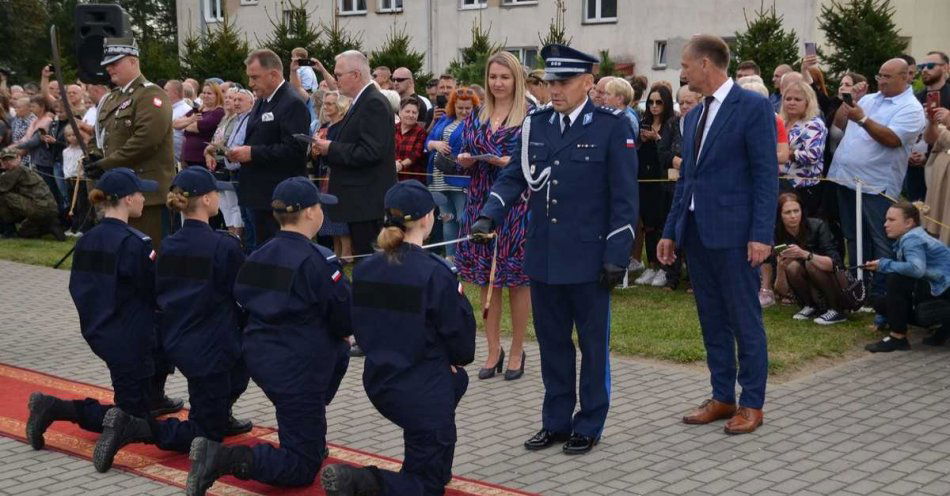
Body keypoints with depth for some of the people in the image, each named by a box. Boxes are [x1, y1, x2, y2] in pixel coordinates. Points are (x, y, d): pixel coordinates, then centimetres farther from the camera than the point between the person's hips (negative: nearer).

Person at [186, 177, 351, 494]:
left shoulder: (258, 256, 6)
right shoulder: (318, 260, -16)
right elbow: (347, 321, -13)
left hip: (258, 357, 8)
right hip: (296, 369, -8)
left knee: (338, 354, 33)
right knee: (304, 468, 2)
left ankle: (310, 437, 28)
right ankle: (226, 458, -19)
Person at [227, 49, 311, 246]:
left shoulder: (293, 105, -13)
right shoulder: (261, 102, 17)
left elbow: (294, 150, -22)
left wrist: (253, 153, -20)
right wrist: (240, 152, 5)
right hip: (259, 195, 9)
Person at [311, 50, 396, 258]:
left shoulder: (374, 103, -14)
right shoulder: (361, 102, 17)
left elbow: (370, 152, -23)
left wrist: (331, 149, -15)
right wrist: (327, 149, 4)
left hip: (368, 201, -10)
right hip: (359, 201, 10)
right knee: (361, 256, 12)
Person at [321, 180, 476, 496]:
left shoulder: (365, 270, -2)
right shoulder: (437, 273, -20)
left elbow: (360, 329, 9)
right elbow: (460, 332, -12)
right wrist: (458, 358, 12)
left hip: (379, 383, 7)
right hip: (424, 392, -7)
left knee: (456, 380, 36)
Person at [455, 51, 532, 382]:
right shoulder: (476, 118, 12)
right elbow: (465, 161, 17)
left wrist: (509, 162, -21)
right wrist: (465, 160, -5)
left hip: (516, 206, -4)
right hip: (481, 204, 5)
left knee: (517, 280, 2)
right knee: (485, 278, 6)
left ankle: (517, 352, 14)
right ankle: (493, 351, 16)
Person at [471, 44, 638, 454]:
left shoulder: (612, 126, -7)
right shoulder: (536, 123, 7)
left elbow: (624, 197, -8)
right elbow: (515, 177, 10)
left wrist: (617, 256, -12)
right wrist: (489, 215, -8)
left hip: (588, 258, -4)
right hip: (544, 256, 5)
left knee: (593, 344, 7)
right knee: (552, 342, 13)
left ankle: (588, 426, 19)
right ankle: (556, 421, 26)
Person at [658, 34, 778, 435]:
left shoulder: (753, 107, -8)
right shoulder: (694, 116, 15)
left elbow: (766, 175, -11)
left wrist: (761, 235, -17)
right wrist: (671, 231, 16)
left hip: (733, 232, -7)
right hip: (696, 231, 8)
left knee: (745, 321, 1)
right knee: (712, 320, 12)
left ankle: (752, 404, 11)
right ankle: (722, 398, 22)